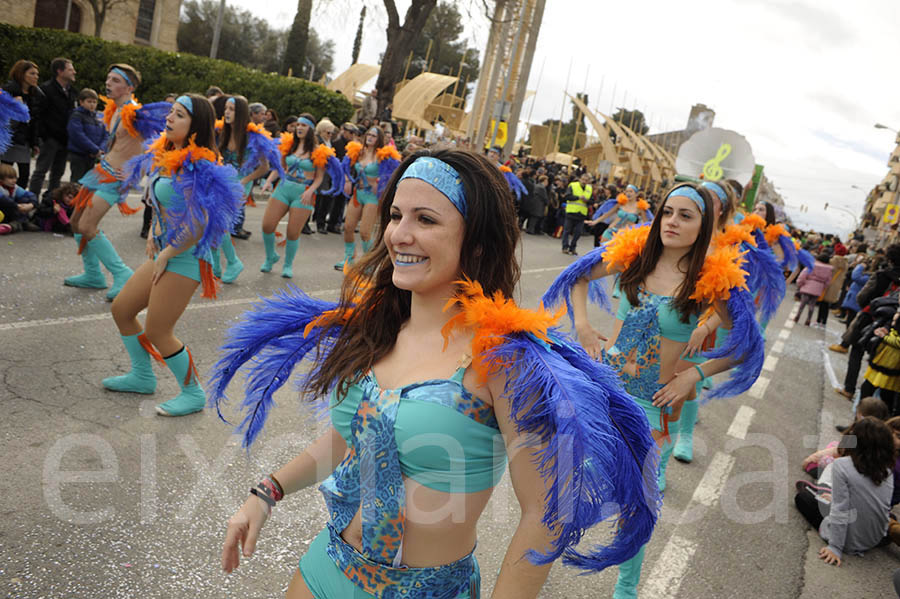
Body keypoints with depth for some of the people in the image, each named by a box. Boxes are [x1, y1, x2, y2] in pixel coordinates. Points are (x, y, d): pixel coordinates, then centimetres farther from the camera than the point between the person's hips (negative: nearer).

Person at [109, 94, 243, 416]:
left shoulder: (195, 167, -20)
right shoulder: (165, 156, 8)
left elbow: (198, 225, -25)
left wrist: (165, 255, -15)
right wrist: (154, 235, 9)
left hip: (185, 257, -10)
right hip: (164, 253, 10)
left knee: (157, 332, -3)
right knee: (121, 309, 17)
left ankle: (193, 393, 15)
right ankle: (142, 376, 35)